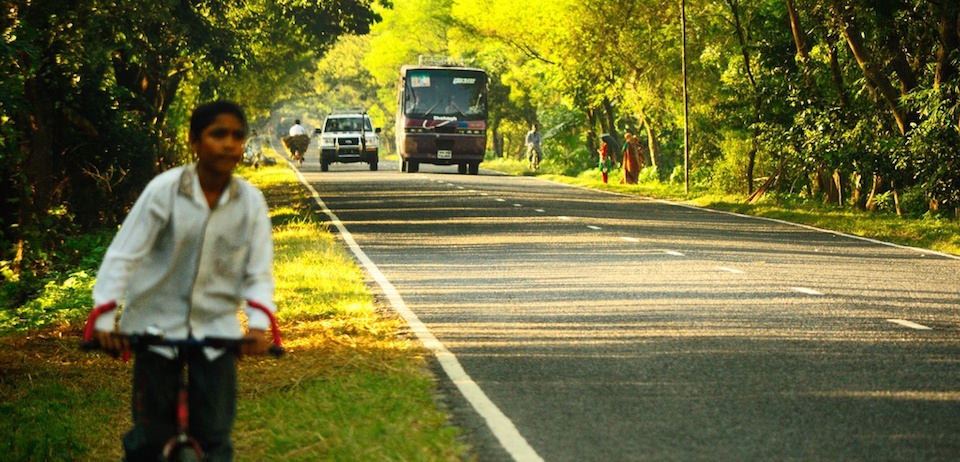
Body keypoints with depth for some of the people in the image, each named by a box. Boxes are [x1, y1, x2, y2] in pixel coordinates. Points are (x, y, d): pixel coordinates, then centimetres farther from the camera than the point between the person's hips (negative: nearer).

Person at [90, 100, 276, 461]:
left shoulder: (250, 202, -6)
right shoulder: (164, 190, -13)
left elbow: (258, 272, -3)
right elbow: (123, 255, -12)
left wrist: (258, 324, -20)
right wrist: (104, 320, -20)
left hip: (217, 327, 2)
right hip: (158, 323, -2)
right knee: (152, 430, 0)